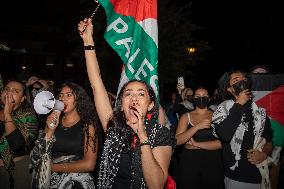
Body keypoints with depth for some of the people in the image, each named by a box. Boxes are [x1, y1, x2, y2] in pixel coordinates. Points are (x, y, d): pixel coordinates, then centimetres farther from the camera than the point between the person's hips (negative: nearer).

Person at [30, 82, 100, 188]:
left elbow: (89, 164, -11)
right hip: (49, 179, 3)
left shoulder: (87, 125, -4)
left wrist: (52, 167, -6)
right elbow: (37, 159, 2)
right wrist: (50, 131, -11)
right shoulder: (53, 121, 6)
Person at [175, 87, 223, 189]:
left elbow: (221, 143, -9)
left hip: (212, 161, 0)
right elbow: (178, 141, -10)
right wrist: (197, 127, -20)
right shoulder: (186, 117, 3)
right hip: (189, 161, 0)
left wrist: (196, 144, -12)